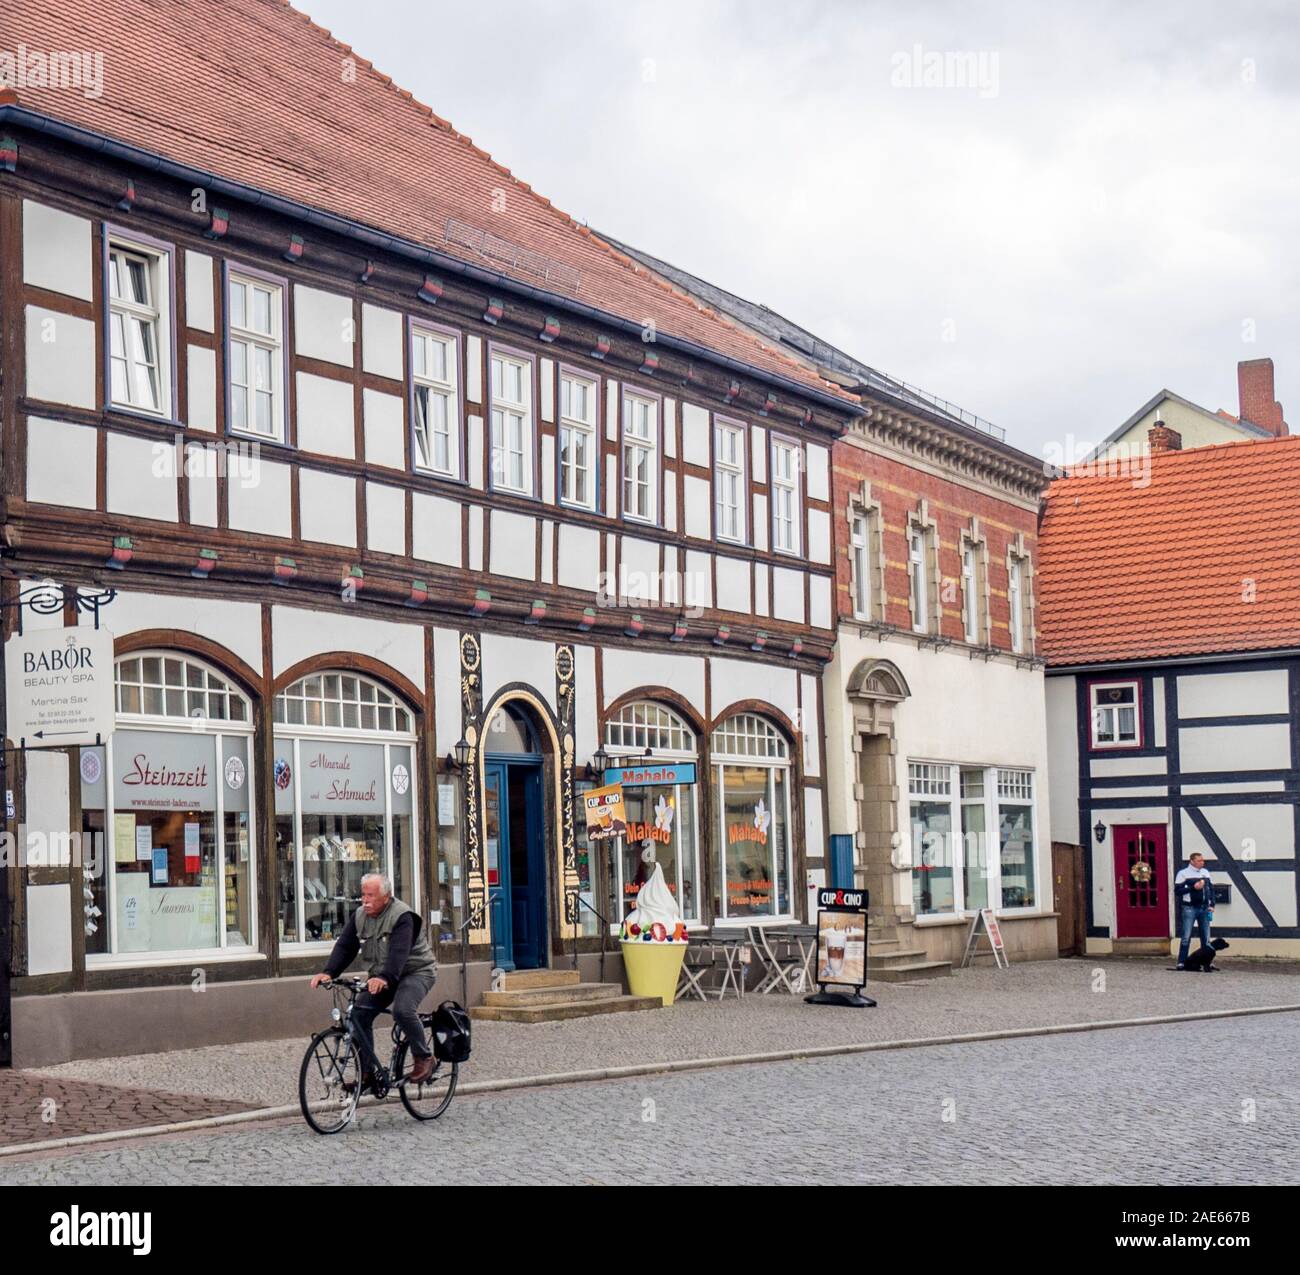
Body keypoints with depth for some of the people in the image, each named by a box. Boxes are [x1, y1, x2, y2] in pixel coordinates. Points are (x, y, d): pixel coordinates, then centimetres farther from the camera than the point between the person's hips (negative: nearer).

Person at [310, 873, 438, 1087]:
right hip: (380, 977, 7)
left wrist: (384, 978, -51)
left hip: (415, 971, -7)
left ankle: (424, 1058, -11)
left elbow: (399, 953, -35)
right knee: (359, 1013, -8)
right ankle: (367, 1072, 1)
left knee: (403, 1010, -32)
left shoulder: (402, 916, -22)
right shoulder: (359, 916, 0)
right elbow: (344, 946, -6)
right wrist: (328, 972, -23)